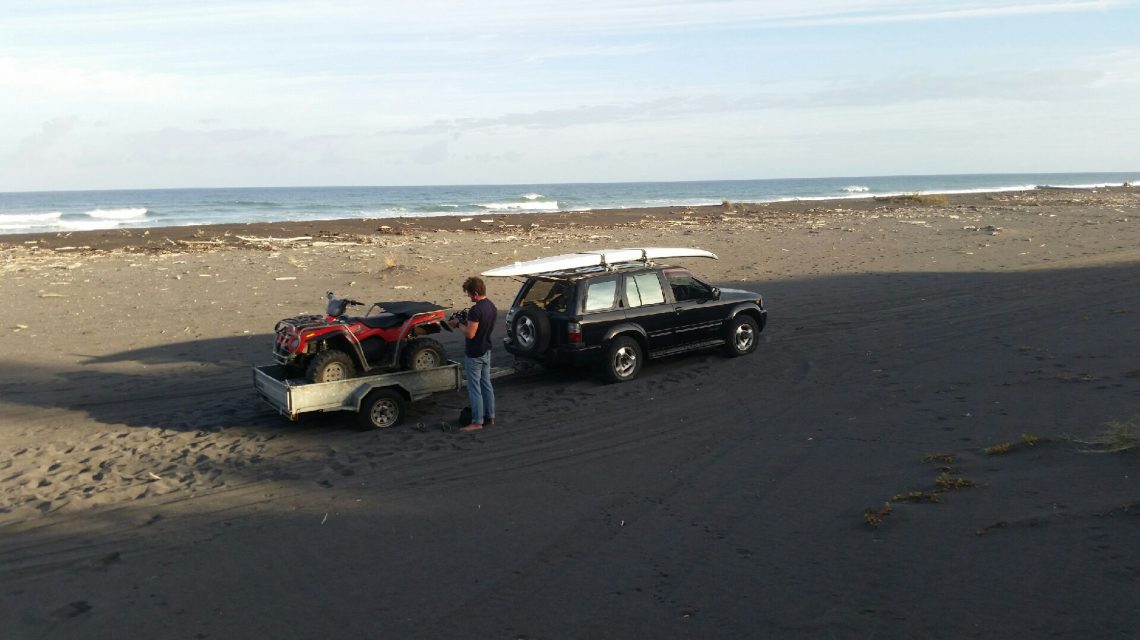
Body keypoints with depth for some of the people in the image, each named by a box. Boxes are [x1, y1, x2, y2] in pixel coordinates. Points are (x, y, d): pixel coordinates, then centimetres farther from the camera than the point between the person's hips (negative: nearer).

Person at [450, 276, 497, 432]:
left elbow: (470, 334, -25)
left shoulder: (476, 310, -24)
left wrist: (458, 324, -10)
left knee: (474, 388, -2)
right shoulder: (492, 307, 5)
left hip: (474, 354, -9)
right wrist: (466, 321, 13)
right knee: (486, 384, 16)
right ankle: (490, 416, 24)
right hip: (486, 351, 9)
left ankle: (477, 422, 2)